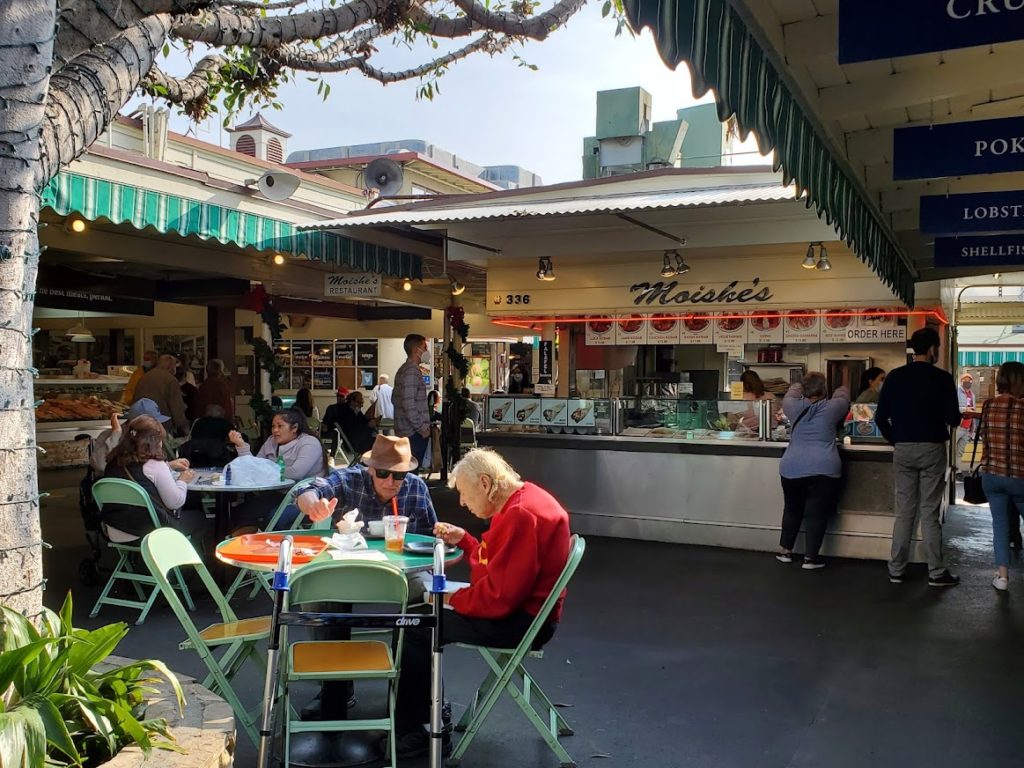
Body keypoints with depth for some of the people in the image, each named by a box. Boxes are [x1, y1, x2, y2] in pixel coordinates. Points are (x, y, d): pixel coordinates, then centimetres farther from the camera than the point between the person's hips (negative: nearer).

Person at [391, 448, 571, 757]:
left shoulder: (521, 515, -24)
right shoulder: (518, 503, 9)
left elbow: (500, 595, -27)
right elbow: (496, 563, 21)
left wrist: (453, 599, -12)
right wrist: (463, 540, 9)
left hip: (519, 621, -11)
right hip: (516, 607, 11)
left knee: (411, 628, -8)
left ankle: (408, 731, 5)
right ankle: (425, 708, 23)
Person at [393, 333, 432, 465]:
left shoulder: (403, 370, 15)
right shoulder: (412, 371, -15)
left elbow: (395, 399, 22)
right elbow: (409, 405, -22)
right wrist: (422, 428, -14)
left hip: (403, 430, 10)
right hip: (414, 433, -10)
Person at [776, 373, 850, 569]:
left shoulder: (794, 407, 2)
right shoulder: (832, 408, -2)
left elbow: (789, 396, 26)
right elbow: (843, 396, 19)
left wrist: (796, 389, 46)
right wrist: (842, 390, 42)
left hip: (792, 468, 3)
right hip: (823, 470, -3)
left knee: (792, 509, 18)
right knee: (816, 514, 3)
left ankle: (785, 550, 27)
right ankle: (810, 557, 5)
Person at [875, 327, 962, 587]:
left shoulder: (895, 376, 2)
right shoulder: (941, 378, -8)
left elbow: (880, 416, 2)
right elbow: (953, 418, -7)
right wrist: (942, 418, 15)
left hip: (903, 450, 3)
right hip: (931, 449, -3)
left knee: (904, 511, 9)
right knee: (929, 512, 2)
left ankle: (896, 570, 11)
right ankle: (937, 573, 8)